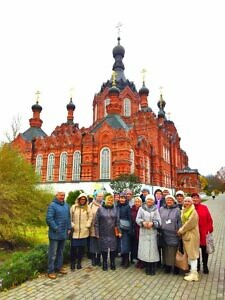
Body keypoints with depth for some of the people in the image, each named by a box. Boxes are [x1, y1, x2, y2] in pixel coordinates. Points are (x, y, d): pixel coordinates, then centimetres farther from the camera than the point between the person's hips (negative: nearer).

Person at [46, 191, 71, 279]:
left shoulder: (66, 205, 8)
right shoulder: (52, 205, -14)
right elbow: (49, 218, -19)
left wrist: (69, 228, 9)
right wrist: (56, 228, -19)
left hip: (63, 233, 7)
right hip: (55, 234, -7)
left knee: (60, 252, 19)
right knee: (53, 253, 3)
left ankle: (59, 267, 32)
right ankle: (51, 271, 15)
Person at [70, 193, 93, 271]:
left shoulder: (87, 208, 4)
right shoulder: (73, 207, 0)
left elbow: (90, 217, 7)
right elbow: (70, 217, 3)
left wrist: (88, 225, -2)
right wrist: (72, 225, -5)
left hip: (84, 232, 1)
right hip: (75, 231, -1)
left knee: (82, 248, 8)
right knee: (73, 247, -2)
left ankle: (79, 262, 24)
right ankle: (72, 263, 14)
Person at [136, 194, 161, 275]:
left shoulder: (155, 209, 2)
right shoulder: (141, 208, 3)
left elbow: (158, 221, -1)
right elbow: (137, 219, 1)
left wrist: (152, 223, -18)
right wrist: (143, 222, -17)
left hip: (152, 232, 0)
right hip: (143, 232, 1)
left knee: (152, 249, 0)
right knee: (145, 249, 3)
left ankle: (153, 268, 14)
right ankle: (147, 268, 19)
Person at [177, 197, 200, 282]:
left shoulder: (193, 211, -14)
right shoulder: (183, 211, 10)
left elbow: (190, 223, -20)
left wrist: (181, 230, -13)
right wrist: (181, 230, 2)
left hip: (192, 235, -8)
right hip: (185, 235, 8)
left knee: (192, 253, -1)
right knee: (188, 253, 14)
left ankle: (194, 274, 7)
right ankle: (192, 270, 27)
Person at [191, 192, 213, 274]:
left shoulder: (204, 207, -3)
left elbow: (209, 220, -1)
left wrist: (210, 230, -3)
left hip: (204, 233, 0)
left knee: (204, 249, 11)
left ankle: (205, 266, 30)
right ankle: (197, 265, 33)